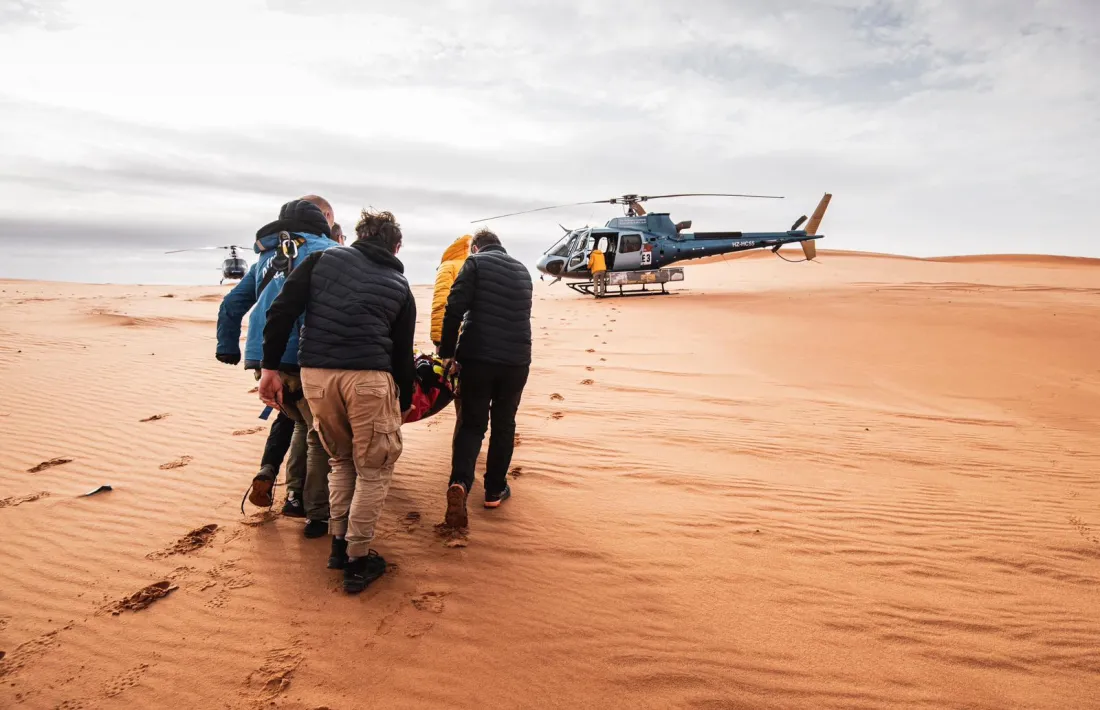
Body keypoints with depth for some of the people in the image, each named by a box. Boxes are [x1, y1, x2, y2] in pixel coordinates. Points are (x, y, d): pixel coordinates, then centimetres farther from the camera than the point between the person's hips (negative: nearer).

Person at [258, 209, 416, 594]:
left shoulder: (323, 259, 14)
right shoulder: (400, 286, 13)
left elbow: (281, 311, 3)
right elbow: (402, 354, 16)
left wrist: (271, 367, 7)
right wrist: (405, 402, 28)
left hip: (315, 373, 3)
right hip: (367, 377, -2)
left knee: (341, 459, 23)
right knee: (374, 467, 12)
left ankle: (338, 544, 29)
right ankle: (357, 561, 17)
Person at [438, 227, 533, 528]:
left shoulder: (475, 263, 1)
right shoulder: (523, 271, 18)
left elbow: (454, 309, -9)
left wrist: (447, 352, -1)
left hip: (477, 356, -3)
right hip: (516, 360, 4)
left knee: (471, 423, 7)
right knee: (504, 425, 17)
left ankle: (460, 483, -13)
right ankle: (494, 489, 24)